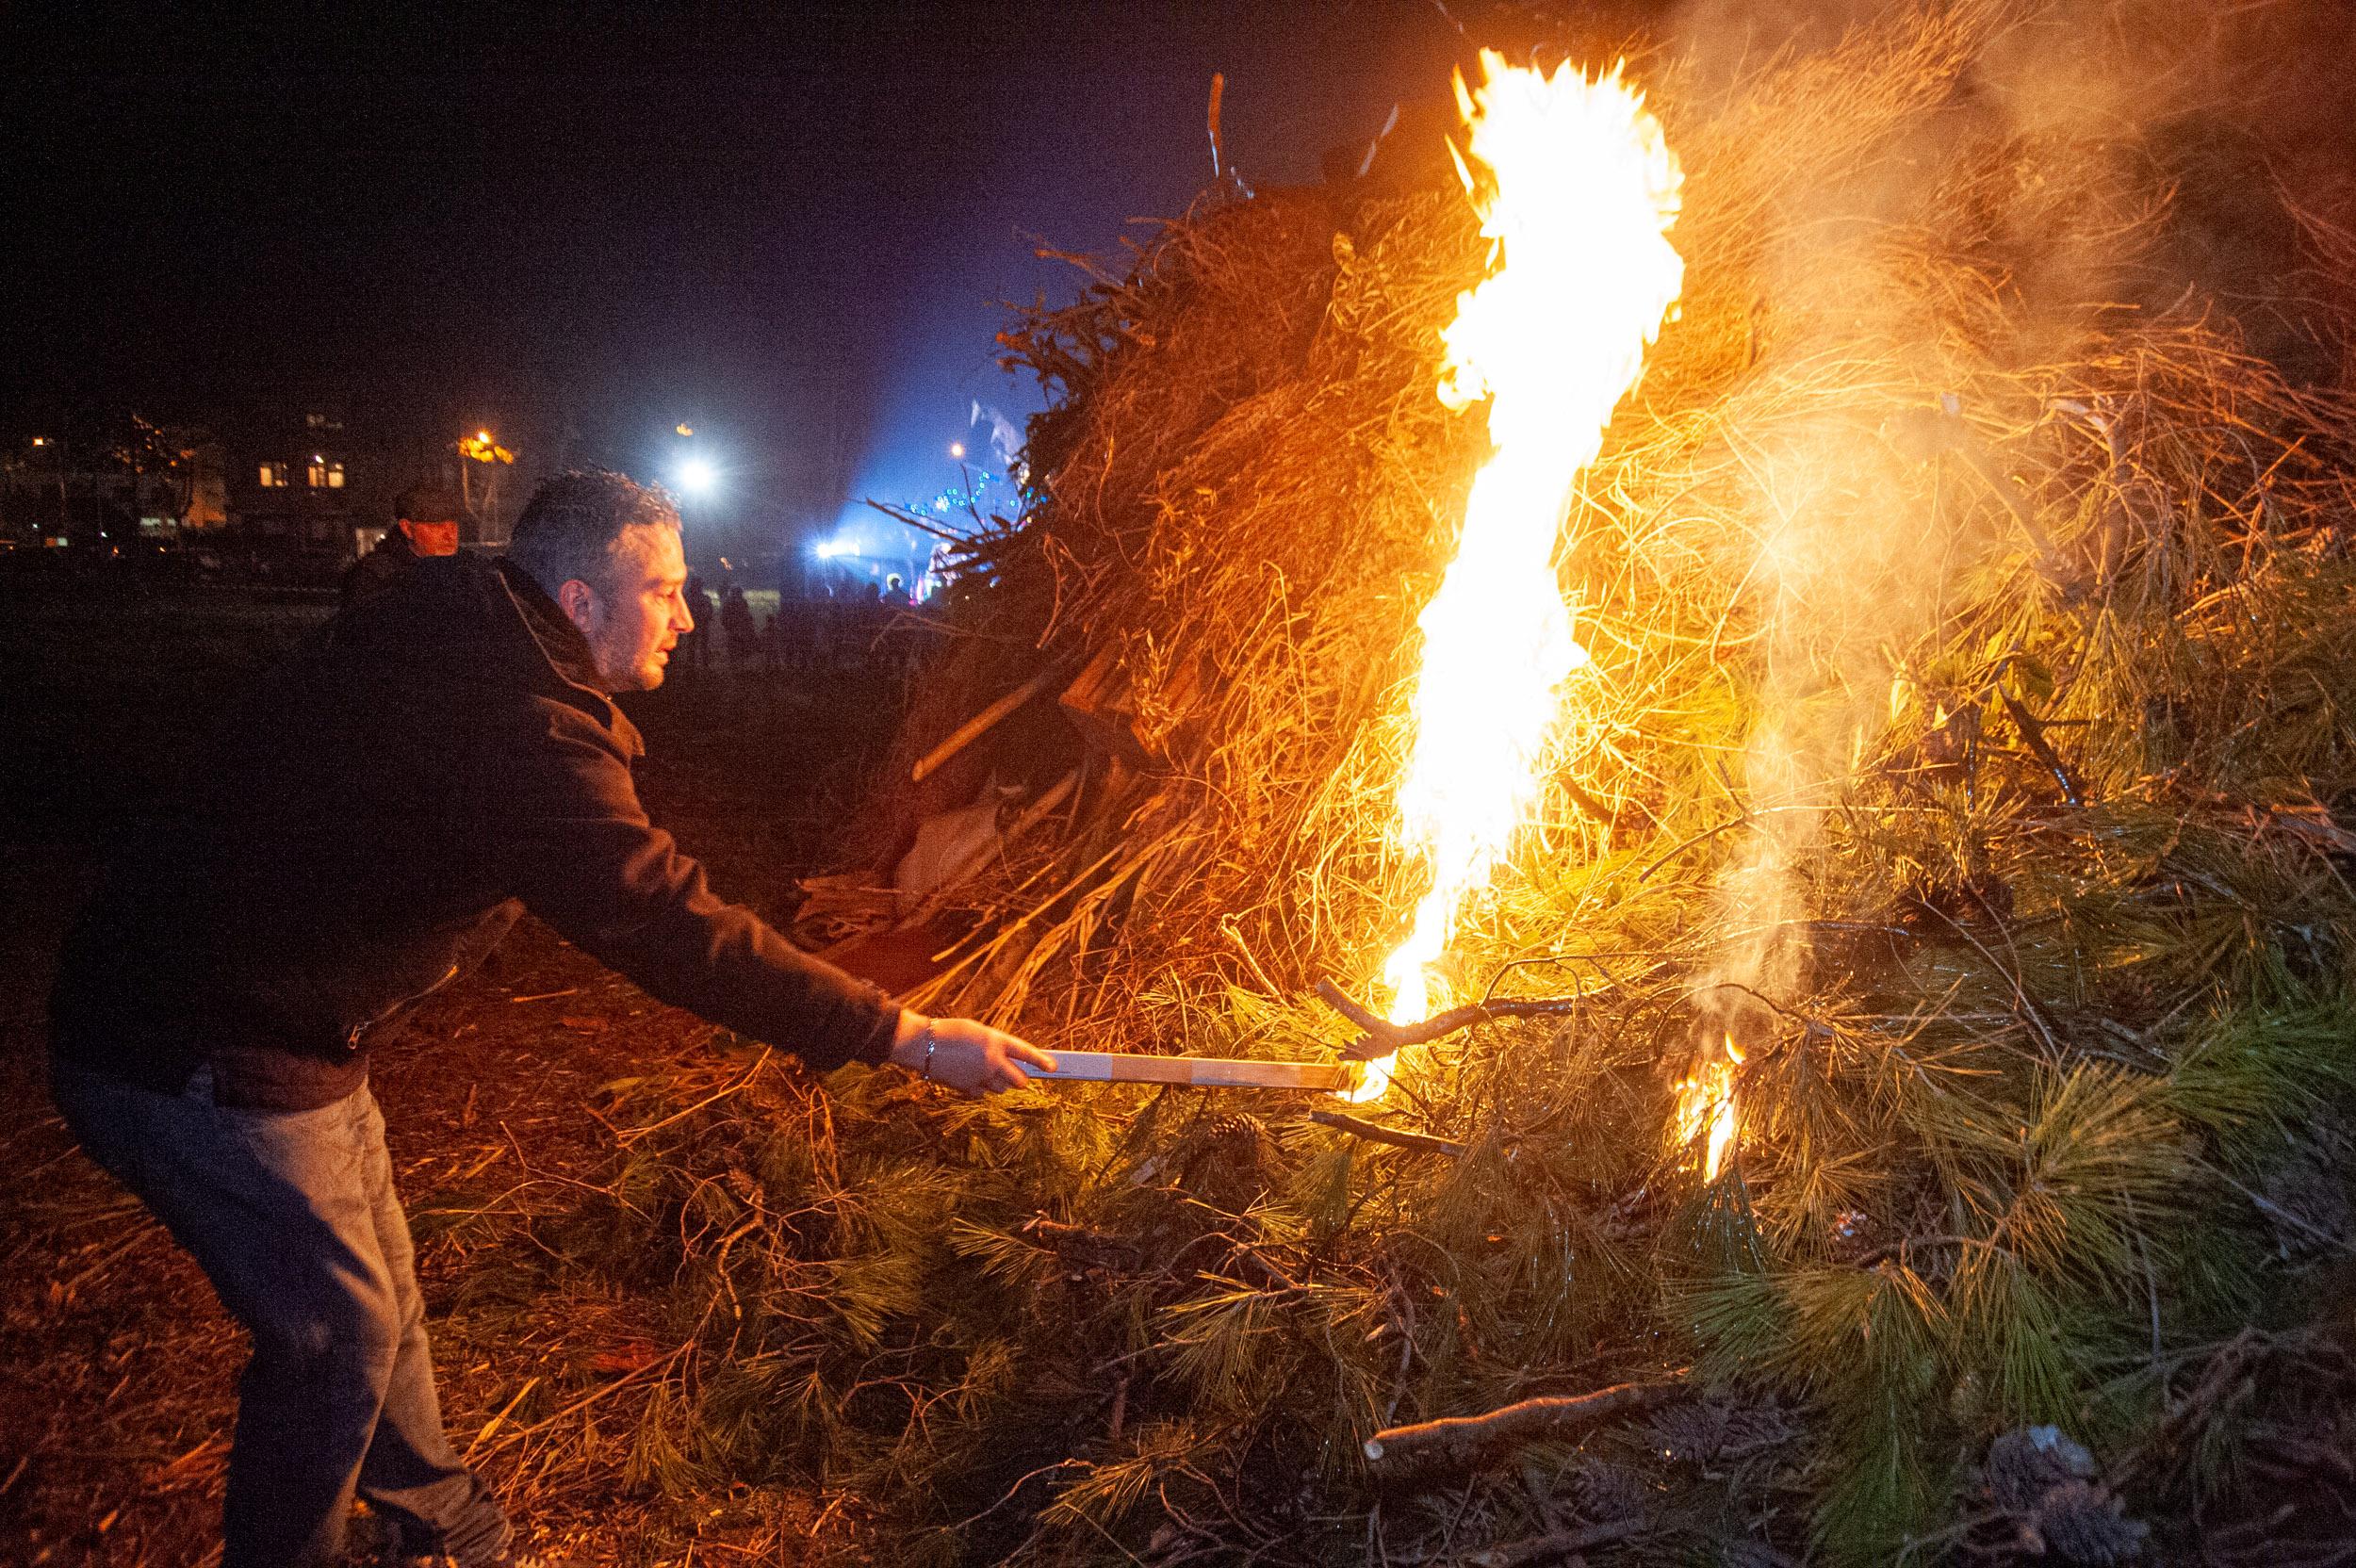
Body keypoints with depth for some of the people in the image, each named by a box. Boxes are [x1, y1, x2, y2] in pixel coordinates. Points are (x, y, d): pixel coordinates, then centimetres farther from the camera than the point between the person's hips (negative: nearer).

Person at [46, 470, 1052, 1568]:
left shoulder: (458, 650, 4)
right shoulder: (512, 723, -29)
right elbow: (666, 927, -32)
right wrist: (908, 1037, -28)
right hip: (202, 1062, -10)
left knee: (377, 1293, 21)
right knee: (341, 1334, 2)